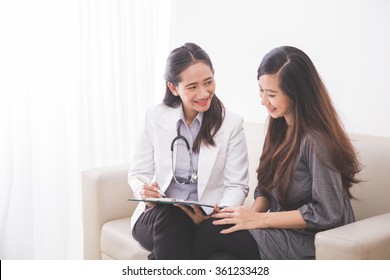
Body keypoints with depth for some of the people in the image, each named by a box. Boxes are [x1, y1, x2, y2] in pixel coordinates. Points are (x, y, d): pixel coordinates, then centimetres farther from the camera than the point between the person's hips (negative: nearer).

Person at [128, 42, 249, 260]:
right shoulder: (155, 117, 4)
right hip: (158, 217, 2)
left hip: (207, 221, -2)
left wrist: (214, 215, -23)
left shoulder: (231, 124, -1)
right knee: (170, 216, -34)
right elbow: (138, 172, 9)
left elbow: (237, 186, -2)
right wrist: (145, 191, -16)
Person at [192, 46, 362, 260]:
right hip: (282, 230, 7)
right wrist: (253, 213, -9)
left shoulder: (316, 140, -19)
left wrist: (259, 219, -17)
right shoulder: (278, 126, 6)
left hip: (311, 241, -7)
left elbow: (327, 213, -19)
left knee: (209, 233, -21)